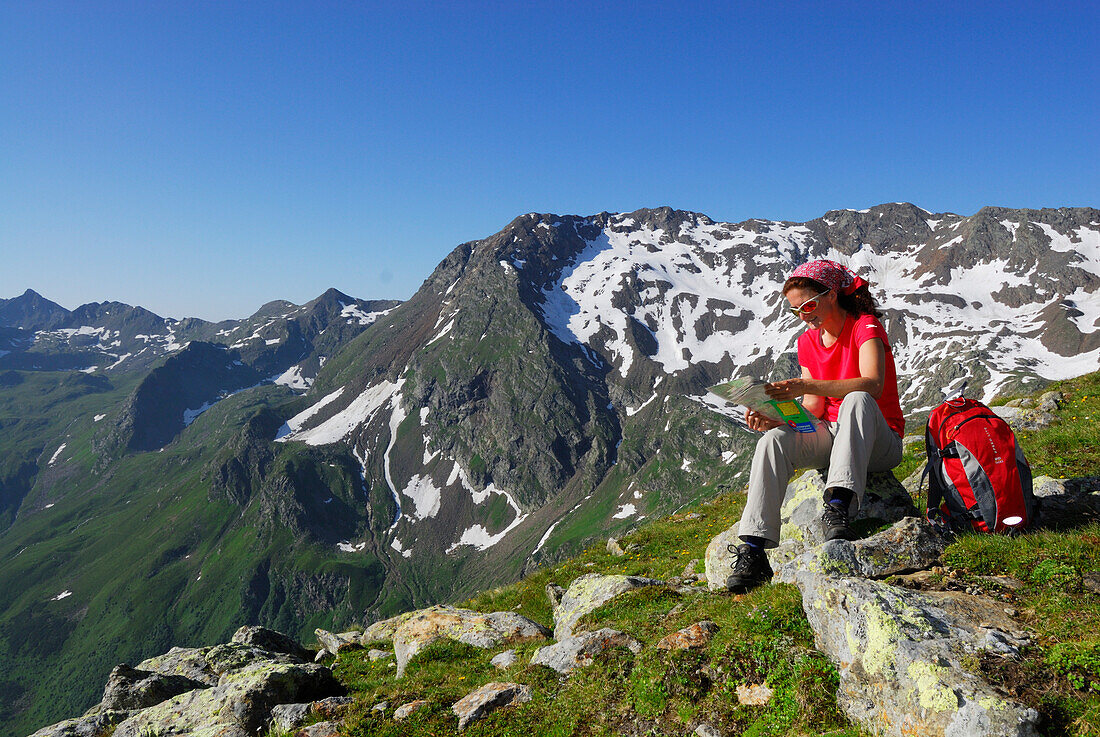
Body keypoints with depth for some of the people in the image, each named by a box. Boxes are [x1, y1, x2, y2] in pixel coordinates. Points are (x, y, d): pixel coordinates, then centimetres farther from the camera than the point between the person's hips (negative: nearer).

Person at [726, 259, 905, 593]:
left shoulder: (865, 327, -9)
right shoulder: (808, 341, 9)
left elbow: (872, 385, -29)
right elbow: (814, 409, 4)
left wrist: (807, 386, -39)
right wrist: (774, 419, -15)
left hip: (879, 442, -5)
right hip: (830, 434, 5)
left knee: (856, 401, -37)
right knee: (774, 439, -24)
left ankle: (838, 505, -46)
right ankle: (753, 552, -32)